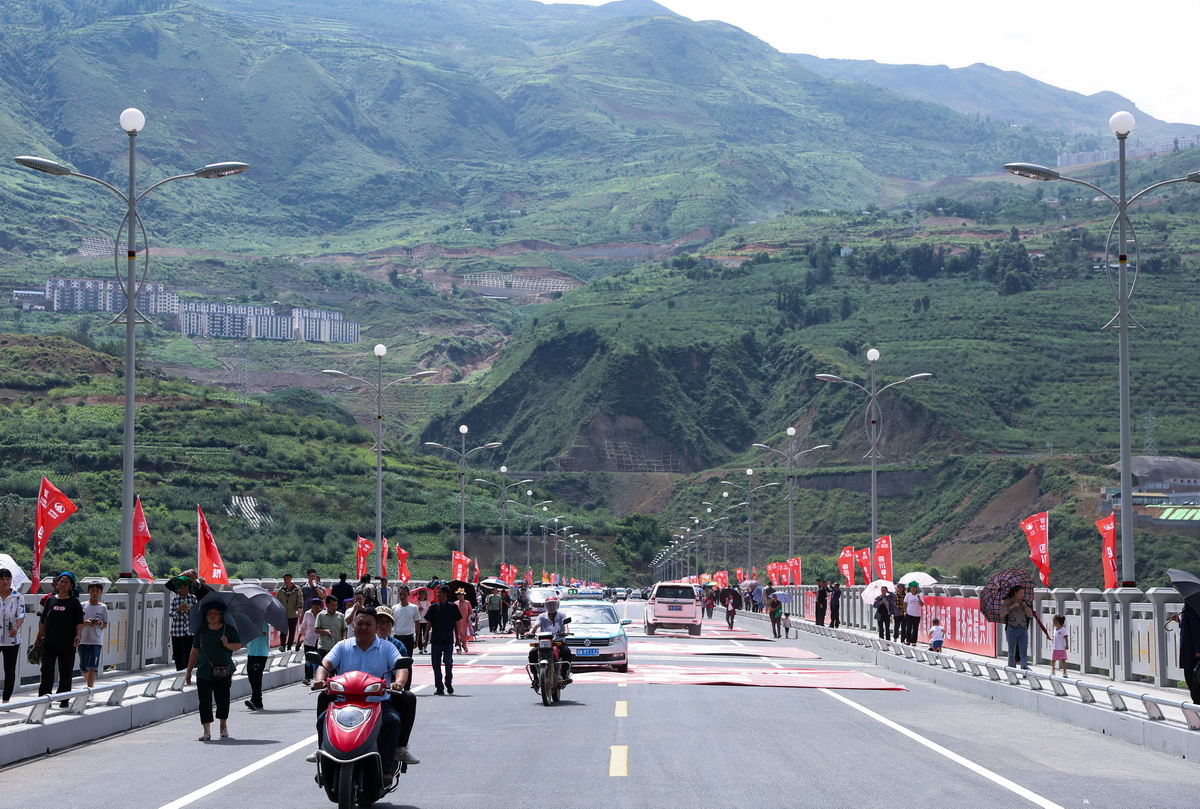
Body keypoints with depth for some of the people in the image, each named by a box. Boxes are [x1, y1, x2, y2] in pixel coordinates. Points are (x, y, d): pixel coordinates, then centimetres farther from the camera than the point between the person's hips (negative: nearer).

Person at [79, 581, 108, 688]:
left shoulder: (103, 608, 3)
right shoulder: (82, 606, 4)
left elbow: (105, 626, 6)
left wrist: (100, 623, -16)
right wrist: (86, 623, -15)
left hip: (96, 642, -2)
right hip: (83, 641, 2)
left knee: (92, 667, -13)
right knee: (83, 668, 7)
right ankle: (90, 684, 30)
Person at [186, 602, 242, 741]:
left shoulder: (229, 629, 3)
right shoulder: (201, 631, 7)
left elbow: (238, 645, 4)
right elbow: (195, 652, 11)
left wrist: (228, 645, -17)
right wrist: (189, 672, 11)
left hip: (224, 672, -1)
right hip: (204, 673, 1)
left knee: (223, 699, 4)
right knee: (205, 701, -7)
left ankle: (224, 726, 27)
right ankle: (207, 731, -6)